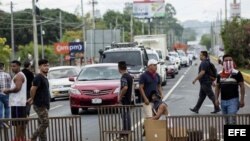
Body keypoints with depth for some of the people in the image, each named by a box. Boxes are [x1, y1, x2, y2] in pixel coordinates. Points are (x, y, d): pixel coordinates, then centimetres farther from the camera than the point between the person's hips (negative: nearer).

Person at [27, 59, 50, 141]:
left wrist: (32, 99, 18)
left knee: (42, 125, 10)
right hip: (40, 105, -9)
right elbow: (33, 89, -21)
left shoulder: (45, 77, 15)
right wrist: (32, 99, -7)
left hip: (44, 105, 9)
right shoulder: (38, 77, -14)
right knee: (45, 124, -11)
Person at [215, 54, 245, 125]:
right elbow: (217, 87, 14)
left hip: (233, 100, -5)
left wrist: (242, 100, -9)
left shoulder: (237, 73, -7)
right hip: (223, 101, 5)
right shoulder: (220, 74, 7)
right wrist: (216, 99, 5)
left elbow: (242, 86, -4)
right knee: (227, 121, 15)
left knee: (232, 121, -15)